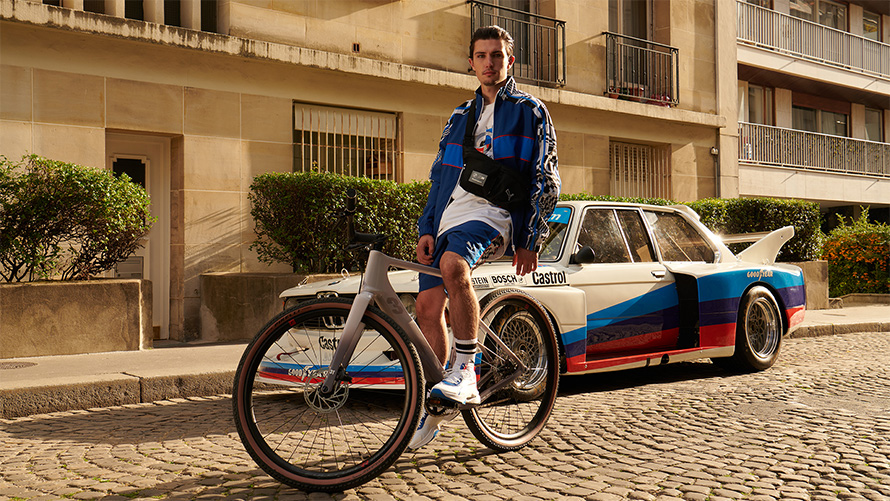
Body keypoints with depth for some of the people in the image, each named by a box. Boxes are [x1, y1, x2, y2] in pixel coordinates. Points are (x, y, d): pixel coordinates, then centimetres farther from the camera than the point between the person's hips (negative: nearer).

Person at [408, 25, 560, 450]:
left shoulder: (530, 111, 11)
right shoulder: (459, 117, 26)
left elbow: (546, 182, 6)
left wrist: (531, 240, -3)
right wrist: (426, 229, 8)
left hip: (494, 213, -6)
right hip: (449, 216, 6)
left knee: (452, 264, -36)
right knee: (428, 304, -7)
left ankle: (465, 373, -26)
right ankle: (433, 405, 7)